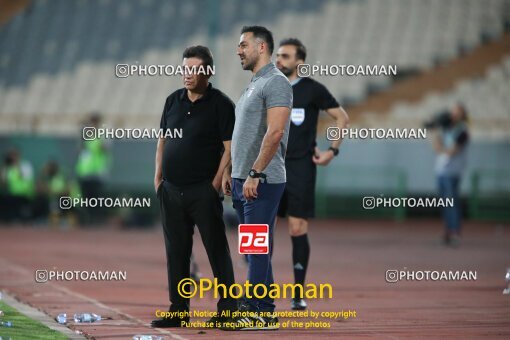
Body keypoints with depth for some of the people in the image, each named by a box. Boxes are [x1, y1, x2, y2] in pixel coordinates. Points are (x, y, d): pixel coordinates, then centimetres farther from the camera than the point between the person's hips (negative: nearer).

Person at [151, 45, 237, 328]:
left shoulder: (220, 104, -6)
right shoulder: (173, 101, 12)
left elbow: (230, 147, -9)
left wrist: (216, 183, -14)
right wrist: (158, 177, 8)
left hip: (203, 190, -6)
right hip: (171, 189, 6)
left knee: (217, 249, -3)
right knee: (176, 251, 8)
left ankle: (227, 308, 2)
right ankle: (178, 310, 14)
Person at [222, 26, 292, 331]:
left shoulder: (275, 83, -12)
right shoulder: (254, 85, 19)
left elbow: (274, 133, -22)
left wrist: (255, 174, -23)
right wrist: (233, 173, 20)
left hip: (262, 181, -10)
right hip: (244, 180, 10)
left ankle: (256, 312, -8)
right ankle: (266, 312, 15)